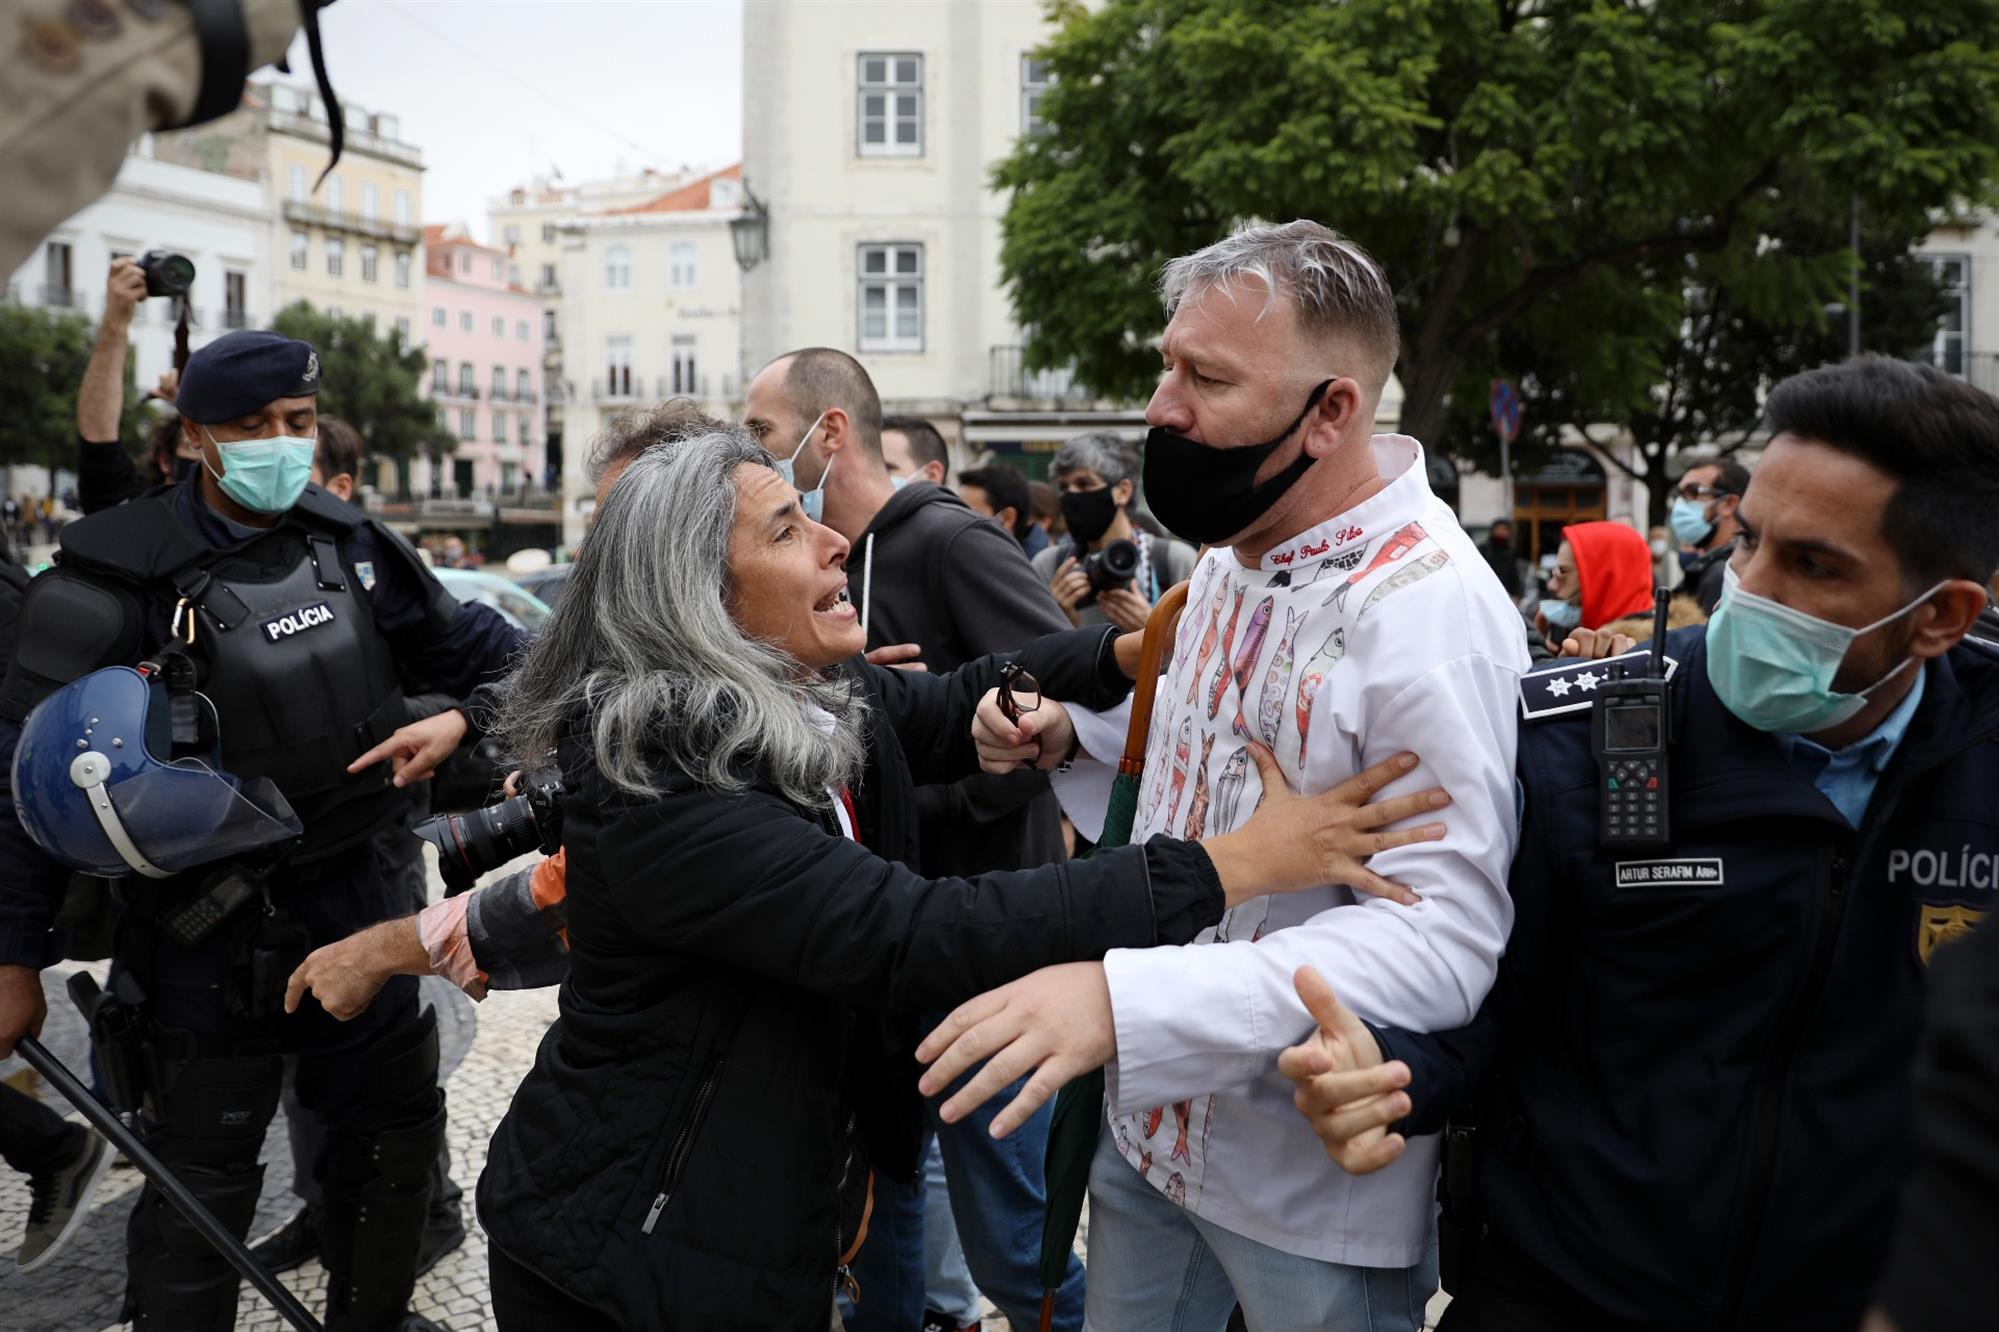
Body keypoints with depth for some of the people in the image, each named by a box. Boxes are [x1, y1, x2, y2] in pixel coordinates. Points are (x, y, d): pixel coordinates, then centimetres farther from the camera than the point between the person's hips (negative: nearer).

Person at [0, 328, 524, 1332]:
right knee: (203, 1178, 5)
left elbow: (469, 645, 13)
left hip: (350, 896, 6)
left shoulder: (349, 546, 0)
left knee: (397, 1123, 18)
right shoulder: (123, 579, -15)